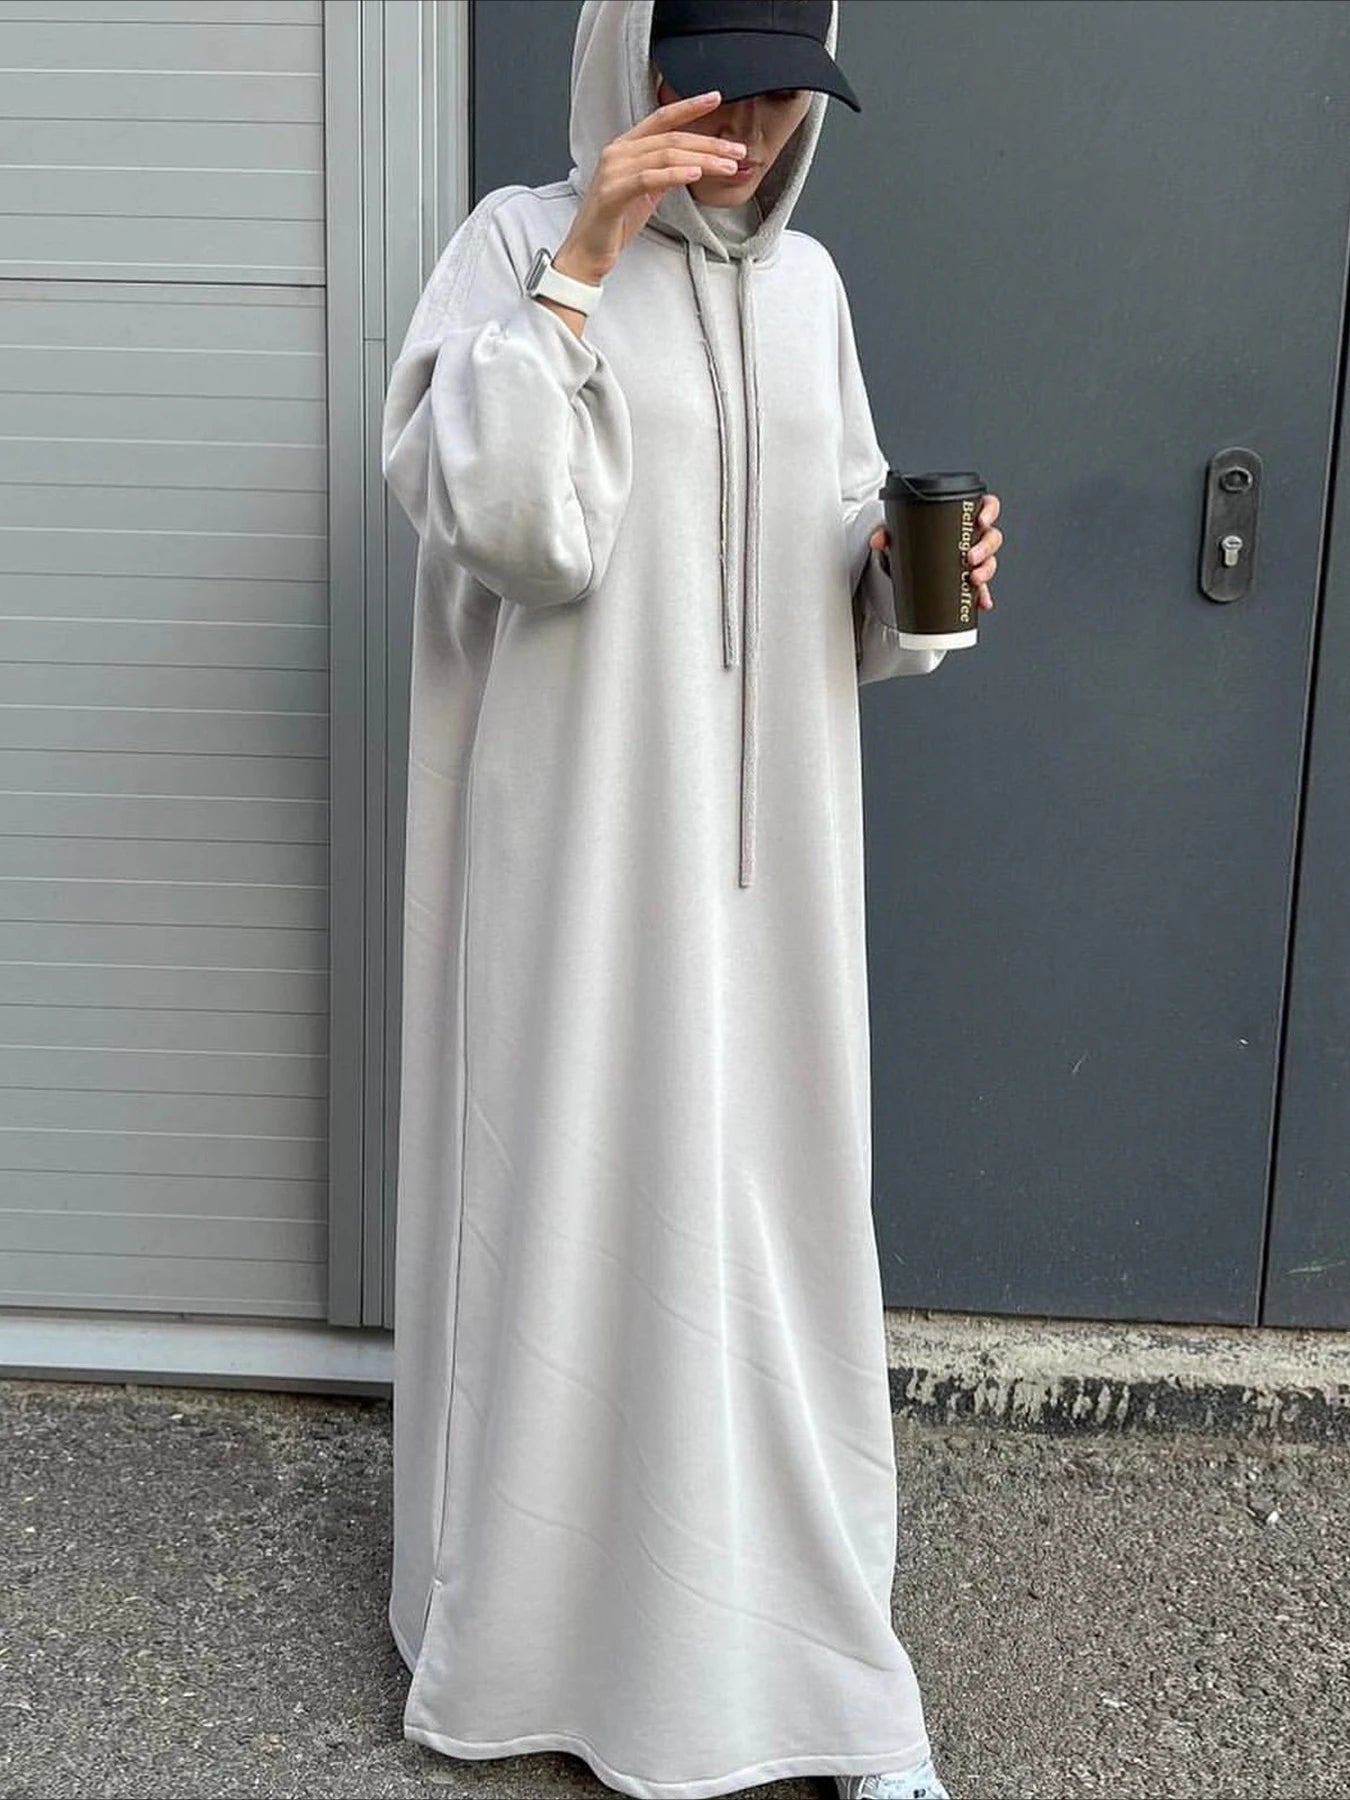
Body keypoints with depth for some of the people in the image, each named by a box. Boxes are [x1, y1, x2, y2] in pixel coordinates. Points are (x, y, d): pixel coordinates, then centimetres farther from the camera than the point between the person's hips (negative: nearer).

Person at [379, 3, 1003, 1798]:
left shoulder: (806, 281, 10)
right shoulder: (522, 241, -4)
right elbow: (502, 521, -19)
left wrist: (906, 569, -6)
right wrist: (579, 264, -20)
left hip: (769, 838, 4)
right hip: (583, 835, -4)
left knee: (773, 1198, 7)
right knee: (575, 1187, 3)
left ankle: (792, 1628, 21)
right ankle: (543, 1609, 22)